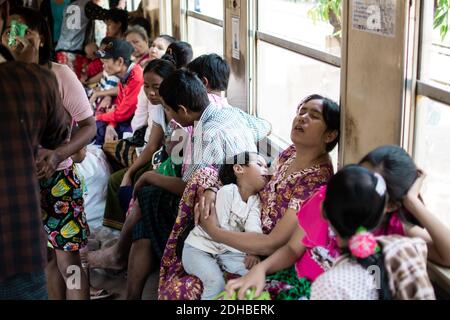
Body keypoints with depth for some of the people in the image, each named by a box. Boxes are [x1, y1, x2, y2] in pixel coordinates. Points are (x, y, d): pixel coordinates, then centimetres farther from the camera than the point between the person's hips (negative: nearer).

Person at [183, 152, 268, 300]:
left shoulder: (255, 201, 3)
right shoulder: (226, 191, -17)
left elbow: (253, 229, -15)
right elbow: (220, 230, -23)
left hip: (225, 251, 6)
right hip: (198, 248, -6)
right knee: (216, 282, -30)